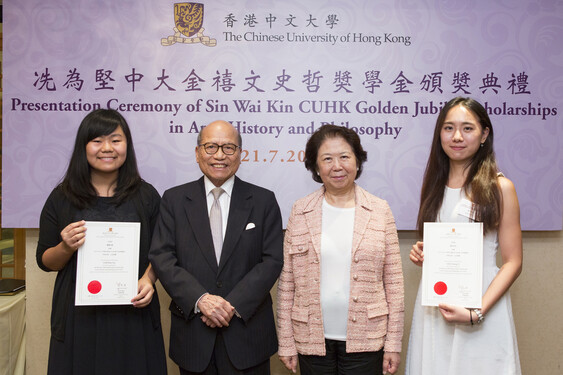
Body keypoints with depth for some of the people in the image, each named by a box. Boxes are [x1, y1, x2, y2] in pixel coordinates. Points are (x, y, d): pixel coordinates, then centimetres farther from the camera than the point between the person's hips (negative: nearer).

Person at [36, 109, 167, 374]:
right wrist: (66, 247, -14)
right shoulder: (61, 198, 2)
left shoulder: (146, 195, 3)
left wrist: (148, 279, -12)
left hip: (132, 315, 0)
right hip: (79, 317, 0)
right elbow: (45, 262, 6)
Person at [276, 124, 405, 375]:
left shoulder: (380, 211, 0)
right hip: (313, 341, 1)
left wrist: (393, 344, -1)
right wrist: (286, 343, 1)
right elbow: (286, 281, 2)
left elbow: (393, 281, 1)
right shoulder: (300, 211, 1)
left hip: (365, 342, 0)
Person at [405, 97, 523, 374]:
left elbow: (513, 262, -9)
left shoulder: (499, 187, -7)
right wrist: (420, 254, -1)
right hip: (434, 303, 4)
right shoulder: (433, 184, 8)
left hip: (484, 306, -4)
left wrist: (477, 312, -19)